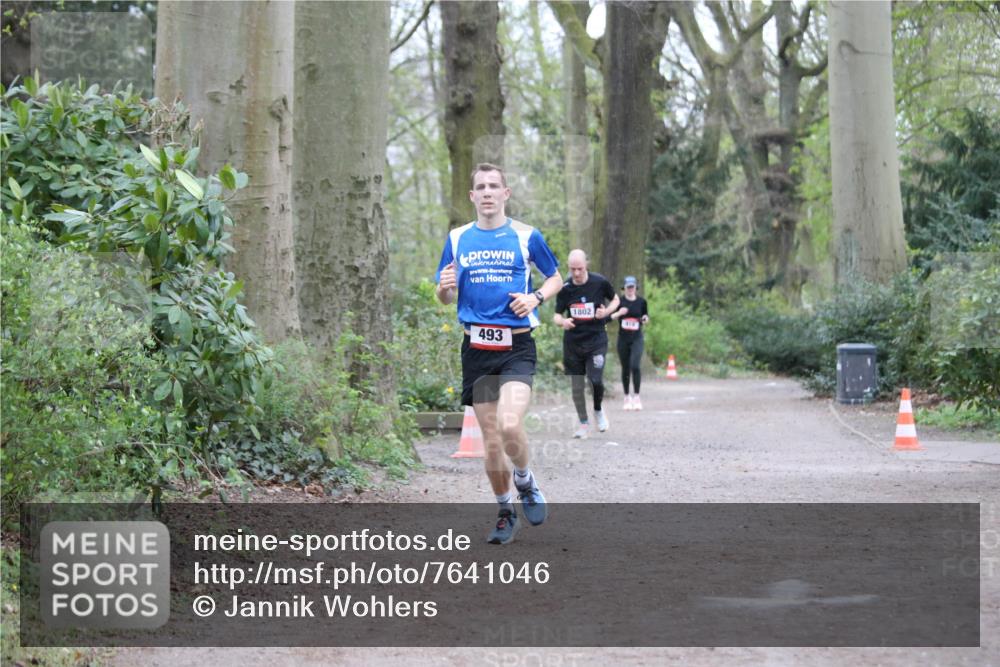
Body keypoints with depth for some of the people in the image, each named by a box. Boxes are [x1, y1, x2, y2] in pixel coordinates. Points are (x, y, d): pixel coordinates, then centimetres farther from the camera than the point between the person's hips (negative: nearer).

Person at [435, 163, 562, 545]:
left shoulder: (526, 236, 3)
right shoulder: (457, 239, 9)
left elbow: (555, 279, 14)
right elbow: (446, 298, 14)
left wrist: (536, 298, -6)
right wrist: (445, 288, -10)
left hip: (516, 346, -3)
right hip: (476, 349, 3)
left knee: (510, 427, -22)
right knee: (490, 440, 4)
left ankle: (524, 480, 8)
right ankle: (506, 512, 23)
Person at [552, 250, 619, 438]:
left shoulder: (600, 282, -7)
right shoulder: (565, 288, -4)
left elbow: (615, 299, 10)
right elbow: (557, 315, 4)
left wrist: (606, 312, -10)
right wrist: (562, 321, -19)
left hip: (596, 340, -2)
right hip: (573, 343, 2)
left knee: (596, 380, -16)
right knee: (577, 386, 4)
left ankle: (598, 411, 15)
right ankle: (583, 422, 22)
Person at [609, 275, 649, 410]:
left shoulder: (641, 301, 3)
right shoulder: (619, 301, 1)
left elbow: (646, 316, 14)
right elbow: (611, 317, 0)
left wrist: (645, 319, -8)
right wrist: (619, 313, -19)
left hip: (637, 338, -1)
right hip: (623, 339, 1)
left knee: (635, 366, -17)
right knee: (625, 369, 7)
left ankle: (636, 396, -11)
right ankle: (627, 397, 19)